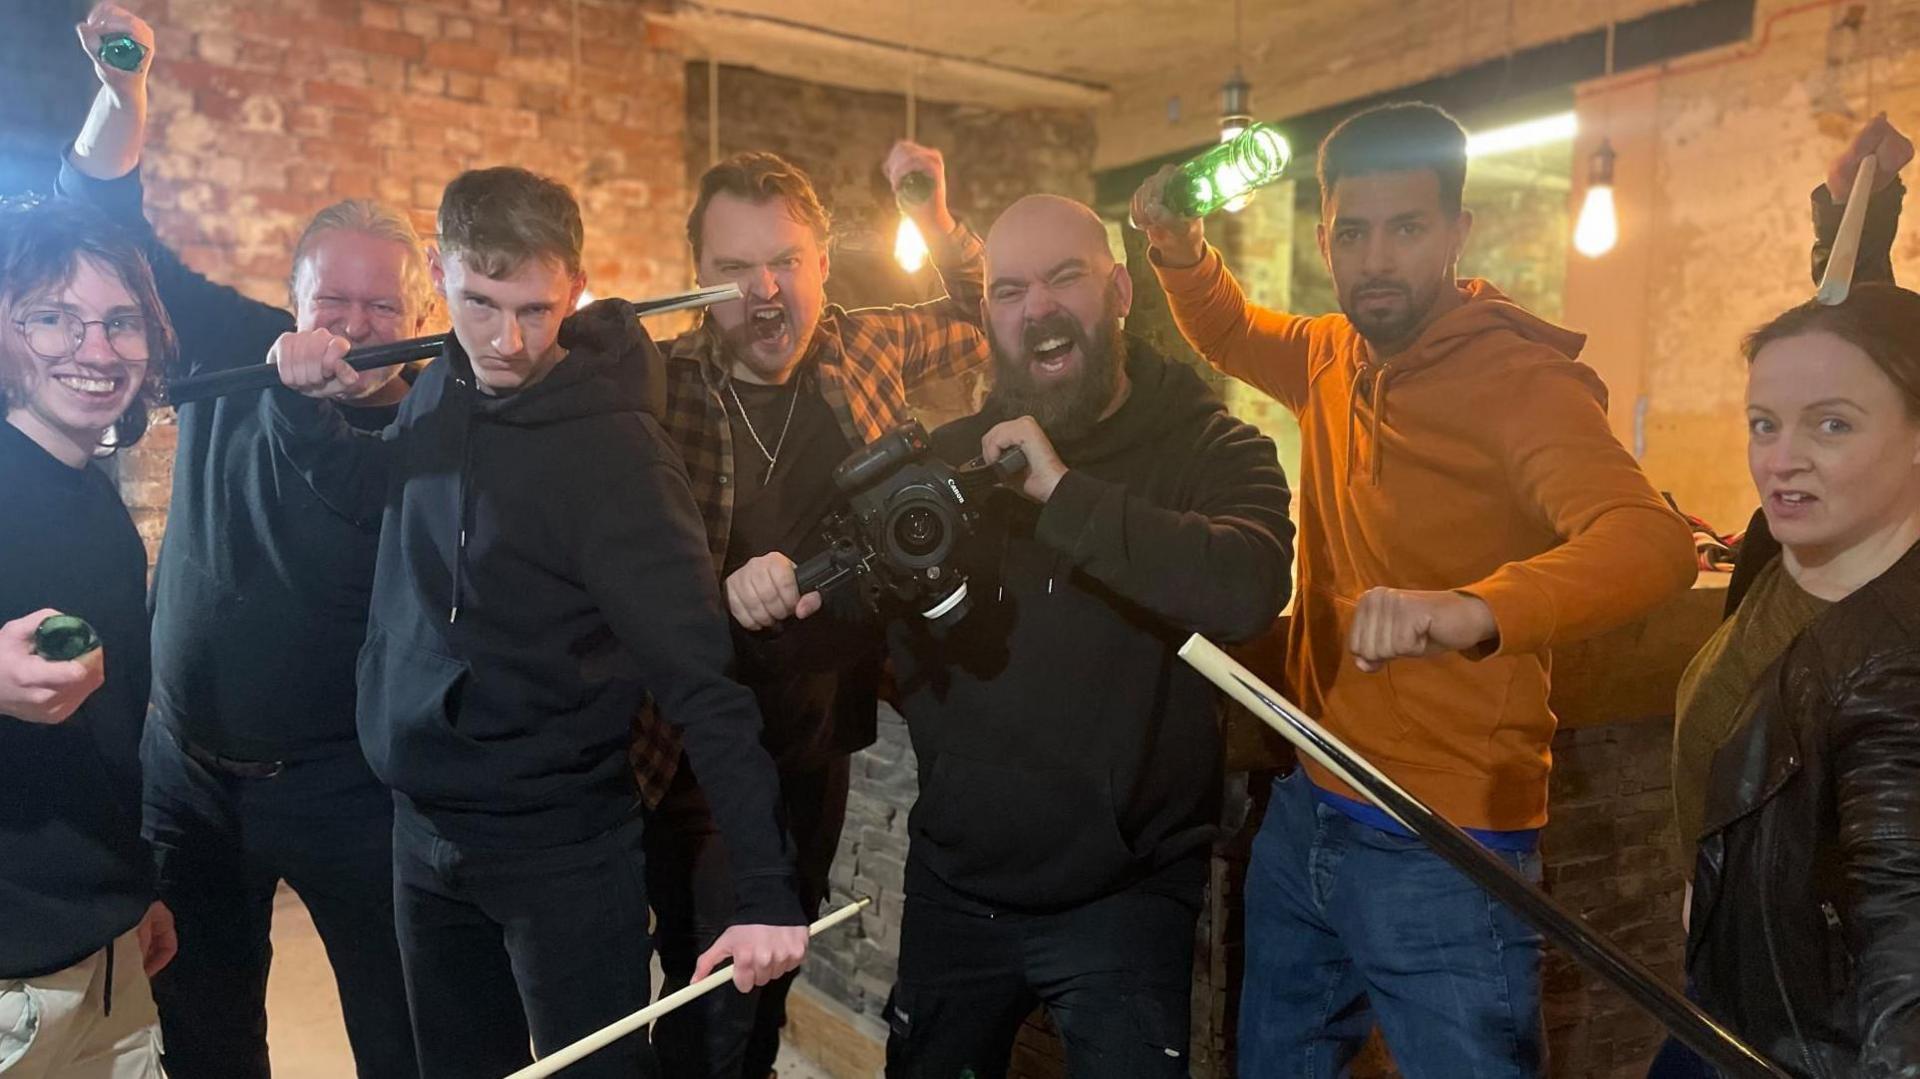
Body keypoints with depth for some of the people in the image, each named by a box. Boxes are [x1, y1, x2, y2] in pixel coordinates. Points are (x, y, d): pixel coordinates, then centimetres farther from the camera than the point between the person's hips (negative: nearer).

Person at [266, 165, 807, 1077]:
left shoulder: (614, 451, -22)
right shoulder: (439, 395, -1)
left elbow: (700, 683, -24)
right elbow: (368, 492, 19)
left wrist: (765, 890, -28)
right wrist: (302, 403, -2)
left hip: (564, 852, -7)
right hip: (423, 831, 7)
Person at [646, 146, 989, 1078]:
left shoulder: (867, 351, -3)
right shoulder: (657, 386, -16)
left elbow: (989, 326, 14)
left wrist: (938, 224, -1)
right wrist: (720, 591, -36)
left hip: (821, 738, 5)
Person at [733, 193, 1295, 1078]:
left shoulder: (1210, 450, -9)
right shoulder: (947, 457, 1)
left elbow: (1247, 592, -29)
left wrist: (1062, 490, -31)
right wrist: (783, 592, -15)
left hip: (1125, 896, -4)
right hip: (952, 887, 4)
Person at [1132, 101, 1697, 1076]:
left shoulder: (1519, 379, -17)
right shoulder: (1334, 357, 3)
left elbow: (1652, 539, -33)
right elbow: (1230, 335, 24)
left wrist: (1474, 609, -53)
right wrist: (1179, 249, 3)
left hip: (1444, 851, -6)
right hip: (1305, 813, 7)